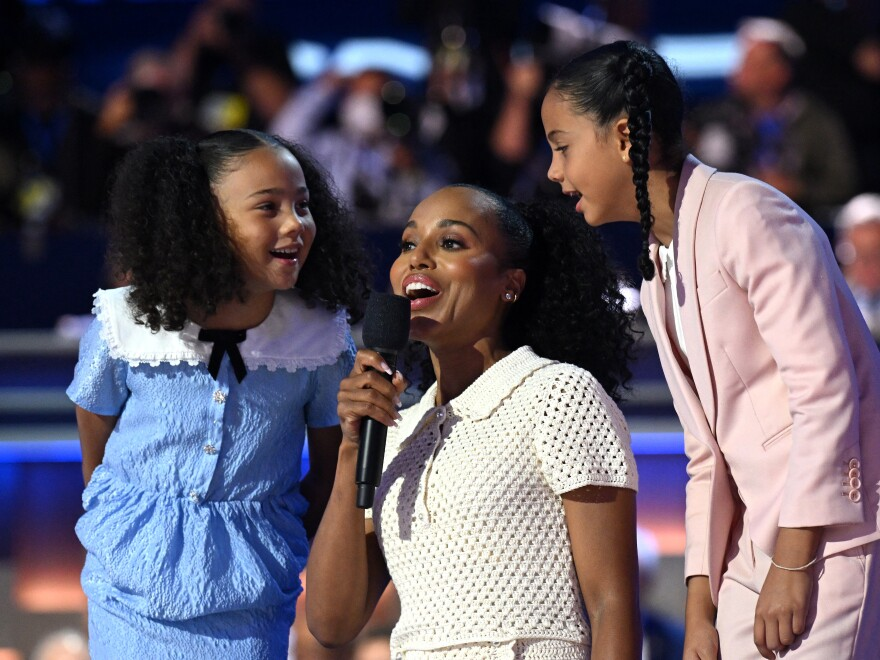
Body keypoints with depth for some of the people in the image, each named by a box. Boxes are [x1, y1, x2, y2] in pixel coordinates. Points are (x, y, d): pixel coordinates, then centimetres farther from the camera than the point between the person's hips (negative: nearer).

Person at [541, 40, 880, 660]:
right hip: (756, 550, 8)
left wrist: (793, 562, -17)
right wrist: (700, 604, 8)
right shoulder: (657, 270, 16)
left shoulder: (745, 215, -10)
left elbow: (824, 388, -16)